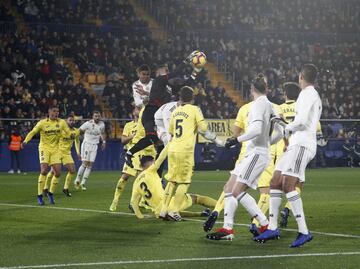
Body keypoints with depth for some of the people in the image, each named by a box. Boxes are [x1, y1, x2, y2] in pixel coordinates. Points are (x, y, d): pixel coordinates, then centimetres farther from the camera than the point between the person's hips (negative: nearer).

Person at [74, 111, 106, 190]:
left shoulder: (102, 124, 4)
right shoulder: (88, 124, -14)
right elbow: (79, 130, -10)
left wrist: (104, 141, 13)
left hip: (94, 146, 5)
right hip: (86, 144, -5)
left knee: (90, 165, 0)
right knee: (85, 164, -10)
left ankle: (83, 183, 6)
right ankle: (77, 180, 8)